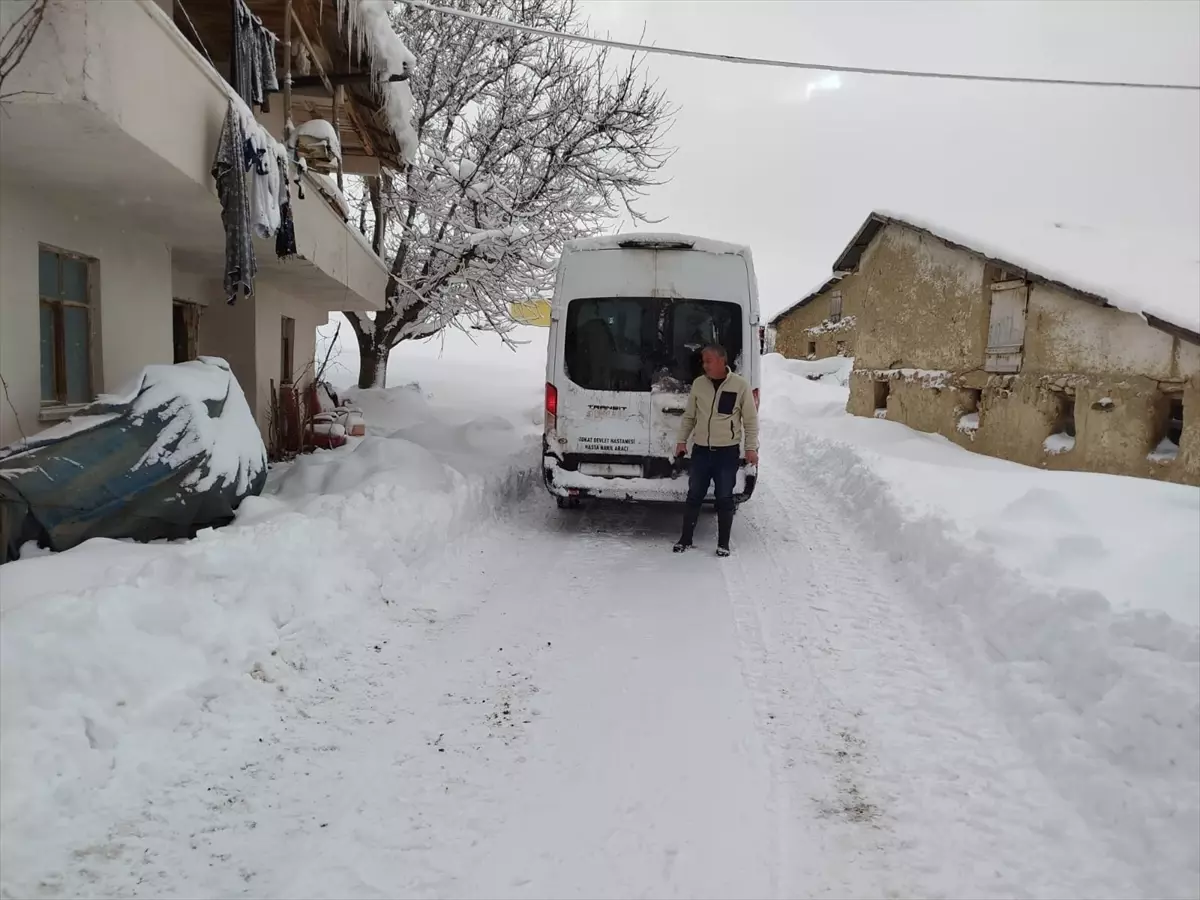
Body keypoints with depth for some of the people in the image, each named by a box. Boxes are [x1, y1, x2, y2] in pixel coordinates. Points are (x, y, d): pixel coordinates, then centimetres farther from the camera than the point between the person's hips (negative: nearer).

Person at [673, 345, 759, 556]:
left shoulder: (740, 385, -6)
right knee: (694, 496, 8)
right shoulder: (698, 384, 3)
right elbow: (689, 416, 12)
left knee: (724, 498, 4)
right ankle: (686, 539, 19)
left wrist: (751, 447, -6)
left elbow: (751, 420, -2)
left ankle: (723, 543, 15)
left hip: (727, 451, -3)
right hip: (701, 450, 3)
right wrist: (682, 440, 7)